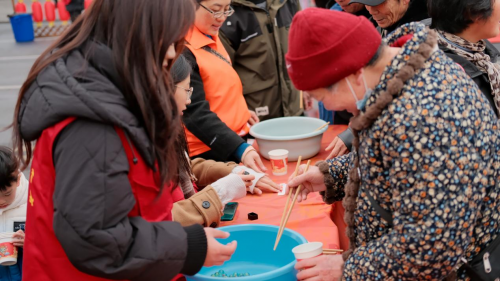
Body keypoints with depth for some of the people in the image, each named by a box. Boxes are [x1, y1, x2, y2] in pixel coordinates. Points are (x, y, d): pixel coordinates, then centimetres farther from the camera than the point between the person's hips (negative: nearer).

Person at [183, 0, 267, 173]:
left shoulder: (211, 36, 6)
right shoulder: (182, 50, -22)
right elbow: (196, 114, -27)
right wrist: (241, 150, -34)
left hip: (238, 138, 9)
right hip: (210, 151, -9)